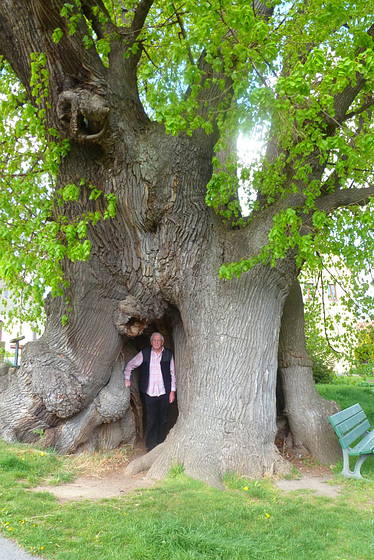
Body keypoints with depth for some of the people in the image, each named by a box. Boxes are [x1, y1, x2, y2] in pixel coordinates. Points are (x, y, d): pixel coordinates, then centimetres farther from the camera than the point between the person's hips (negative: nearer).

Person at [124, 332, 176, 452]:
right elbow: (130, 365, 13)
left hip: (164, 393, 1)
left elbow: (172, 373, 6)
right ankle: (150, 447, 10)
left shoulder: (168, 354, 3)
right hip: (150, 393, -1)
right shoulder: (144, 353, 3)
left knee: (163, 420, 7)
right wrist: (127, 378, 2)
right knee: (151, 421, 0)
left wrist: (172, 391, 3)